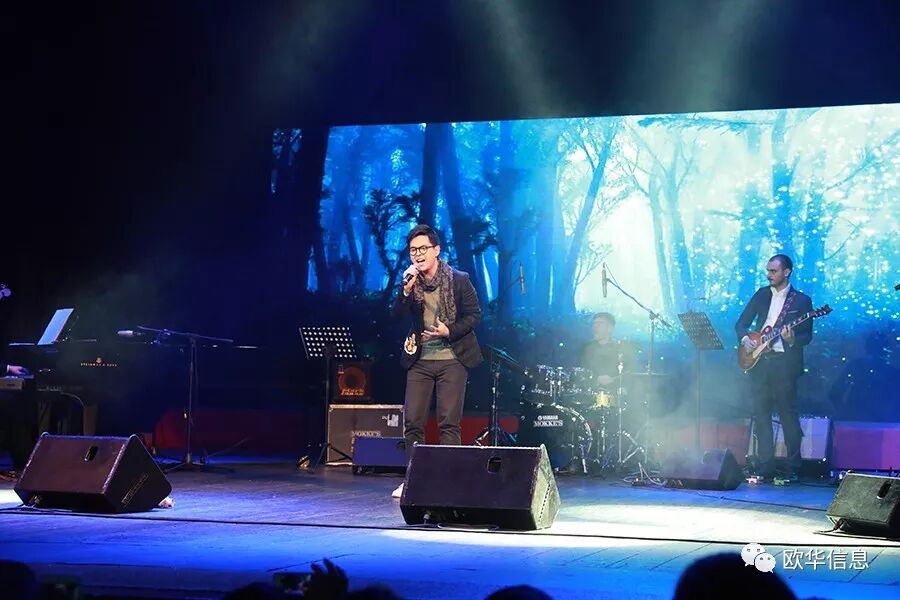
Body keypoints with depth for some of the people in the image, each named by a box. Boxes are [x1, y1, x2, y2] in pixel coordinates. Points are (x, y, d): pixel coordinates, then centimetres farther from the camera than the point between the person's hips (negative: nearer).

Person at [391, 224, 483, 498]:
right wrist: (407, 288, -22)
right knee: (412, 421, 1)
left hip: (452, 359, -3)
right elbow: (397, 315, -6)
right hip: (420, 360, 3)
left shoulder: (459, 280, -4)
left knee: (449, 423, -5)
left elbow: (474, 315, -2)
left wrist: (449, 330, -16)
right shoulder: (410, 281, 4)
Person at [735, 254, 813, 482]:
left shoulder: (801, 300, 1)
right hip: (759, 361, 4)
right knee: (761, 415, 4)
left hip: (785, 363, -4)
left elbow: (807, 336, -1)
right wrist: (744, 338, -4)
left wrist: (792, 340, -21)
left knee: (788, 415, -4)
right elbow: (741, 323, 15)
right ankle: (765, 467, 9)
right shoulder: (761, 294, 14)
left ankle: (793, 469, 2)